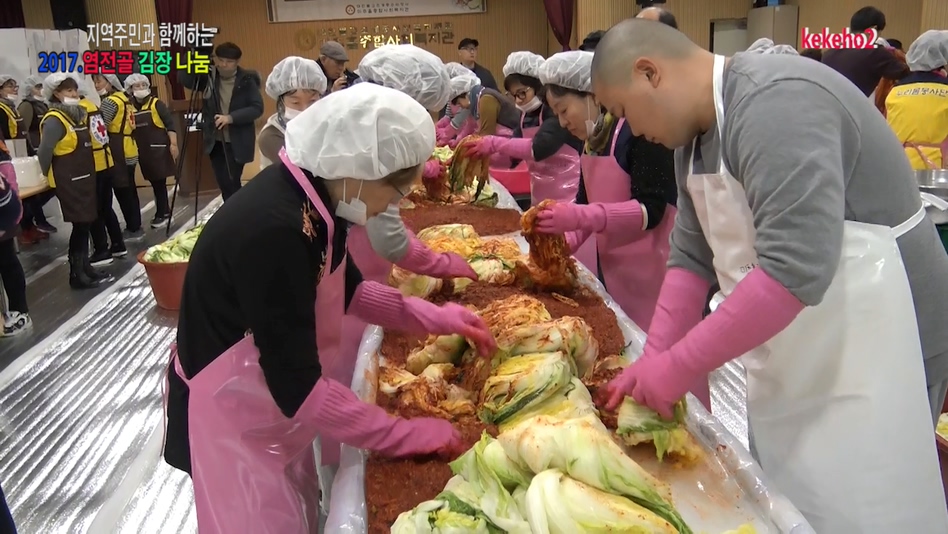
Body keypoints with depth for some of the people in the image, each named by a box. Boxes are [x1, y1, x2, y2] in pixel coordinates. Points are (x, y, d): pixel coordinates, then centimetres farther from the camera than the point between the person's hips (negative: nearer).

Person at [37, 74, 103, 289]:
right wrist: (48, 175, -5)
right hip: (68, 182, -8)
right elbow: (44, 152, -18)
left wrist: (89, 173, 13)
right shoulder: (54, 120, -15)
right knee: (80, 224, -7)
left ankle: (84, 267, 26)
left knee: (85, 223, 13)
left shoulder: (77, 115, 12)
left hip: (83, 178, 8)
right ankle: (77, 274, 1)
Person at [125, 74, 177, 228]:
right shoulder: (129, 107, 6)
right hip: (143, 151, 5)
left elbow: (170, 123, -9)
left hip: (158, 148, -5)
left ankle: (162, 213, 5)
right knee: (154, 182, 11)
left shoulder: (156, 103, -5)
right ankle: (164, 211, 22)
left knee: (159, 182, -3)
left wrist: (173, 143, -16)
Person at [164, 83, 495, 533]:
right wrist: (406, 434, -21)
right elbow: (299, 389, -30)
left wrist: (433, 318, 1)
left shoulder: (312, 197, -8)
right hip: (232, 411, -8)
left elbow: (345, 289, 10)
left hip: (274, 393, 8)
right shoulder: (272, 230, -35)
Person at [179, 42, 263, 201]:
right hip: (216, 142, 4)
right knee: (224, 184, 9)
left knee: (232, 183, -5)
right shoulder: (209, 77, 2)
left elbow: (257, 108, -13)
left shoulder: (247, 80, -8)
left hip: (237, 143, -4)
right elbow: (184, 79, -7)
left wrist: (231, 117, -24)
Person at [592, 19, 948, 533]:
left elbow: (794, 268, -32)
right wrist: (653, 359, -2)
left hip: (870, 346, -9)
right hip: (795, 354, 9)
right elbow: (691, 256, 7)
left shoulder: (775, 105, -23)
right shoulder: (695, 134, 7)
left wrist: (679, 365, -24)